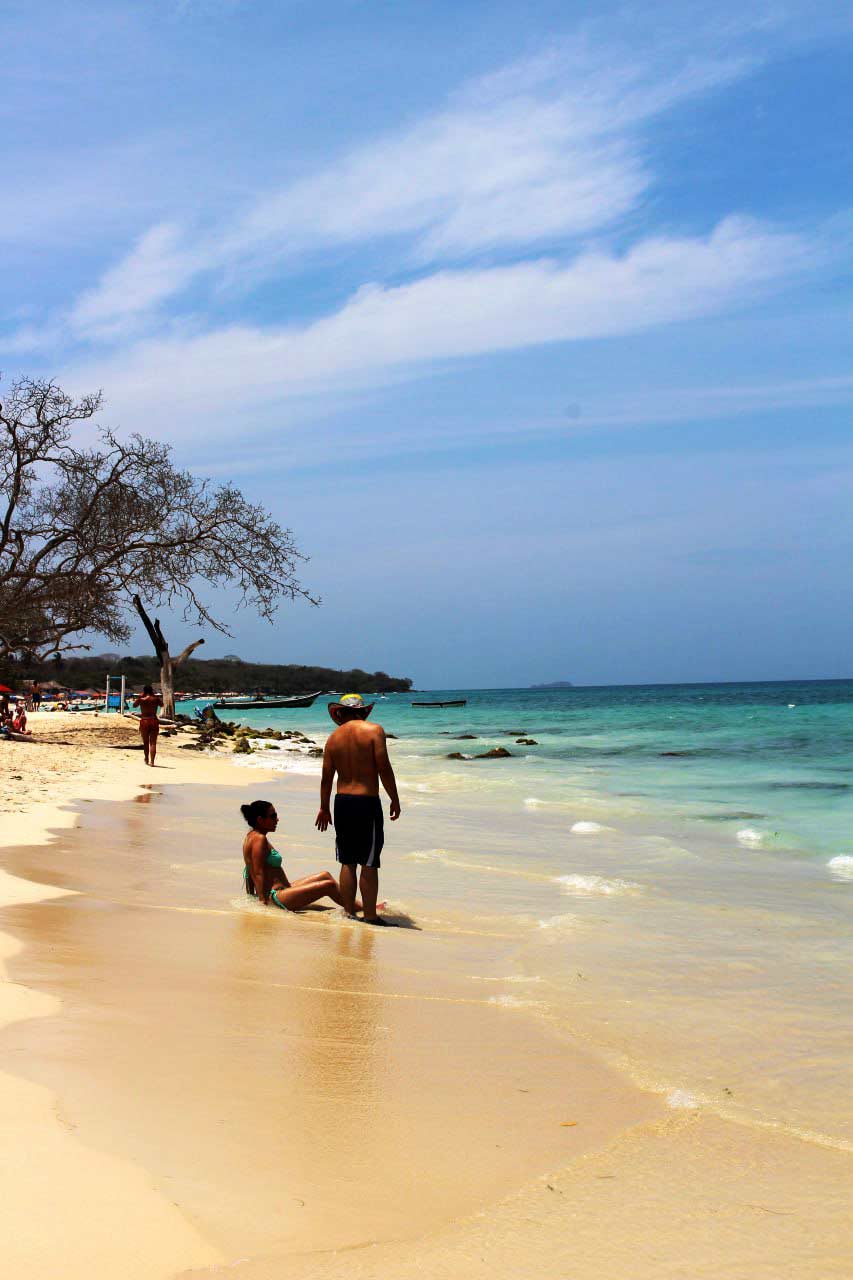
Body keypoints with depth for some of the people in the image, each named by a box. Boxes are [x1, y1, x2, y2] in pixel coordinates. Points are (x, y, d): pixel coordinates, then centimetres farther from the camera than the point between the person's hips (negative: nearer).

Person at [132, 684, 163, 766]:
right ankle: (152, 761, -10)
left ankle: (147, 759, 31)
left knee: (145, 742, 17)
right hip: (154, 721, 0)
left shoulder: (141, 699, -5)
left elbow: (134, 705, 15)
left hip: (144, 721, 0)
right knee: (153, 742, 0)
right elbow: (161, 704, 20)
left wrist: (138, 697, 21)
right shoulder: (156, 699, -1)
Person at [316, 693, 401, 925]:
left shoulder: (334, 738, 7)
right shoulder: (374, 731, -6)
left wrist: (324, 808, 21)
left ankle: (349, 912, 16)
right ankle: (370, 915, 0)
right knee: (369, 864, -2)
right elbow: (384, 768, -11)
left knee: (348, 862, 12)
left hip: (342, 802, 5)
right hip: (367, 801, -5)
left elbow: (326, 777, 11)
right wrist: (395, 800, -3)